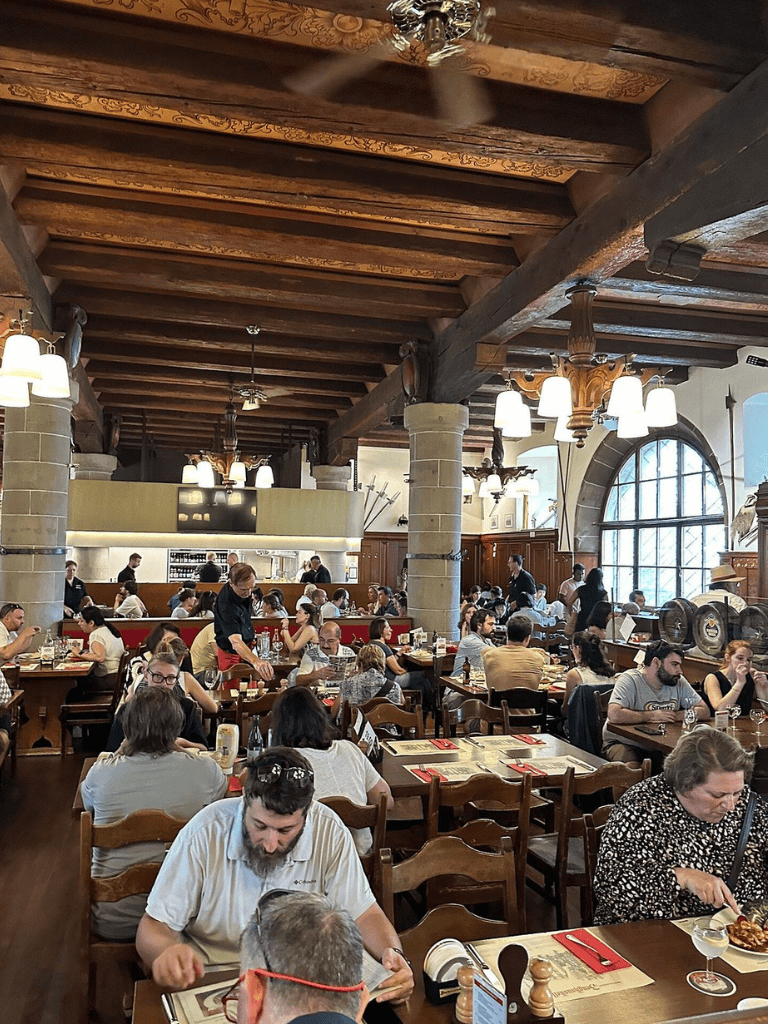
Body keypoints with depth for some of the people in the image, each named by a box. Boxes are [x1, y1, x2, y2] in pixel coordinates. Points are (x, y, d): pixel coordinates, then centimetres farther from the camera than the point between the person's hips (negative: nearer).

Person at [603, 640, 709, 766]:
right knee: (633, 768, -37)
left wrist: (675, 716, -12)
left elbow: (704, 712, 5)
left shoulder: (679, 681, 5)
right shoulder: (630, 679, -14)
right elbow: (614, 715, -29)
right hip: (625, 743, -7)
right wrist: (652, 715, -18)